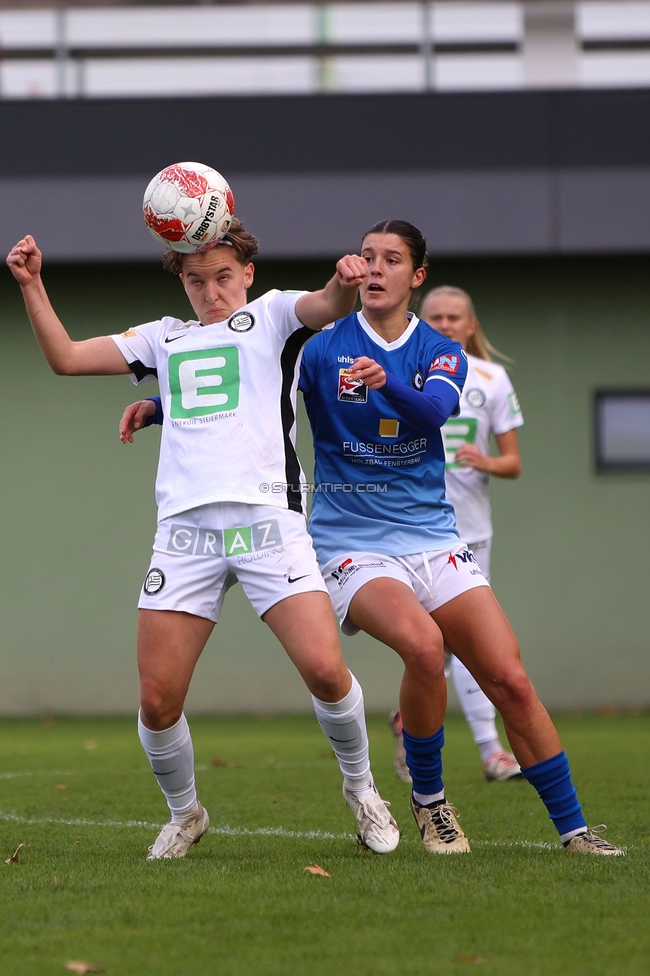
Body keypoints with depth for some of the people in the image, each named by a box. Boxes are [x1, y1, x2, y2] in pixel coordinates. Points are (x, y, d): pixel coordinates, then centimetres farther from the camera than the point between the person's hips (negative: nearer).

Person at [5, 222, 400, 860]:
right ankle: (184, 815, 21)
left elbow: (330, 306, -8)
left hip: (267, 520, -3)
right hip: (185, 530, 3)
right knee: (157, 700, -5)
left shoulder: (272, 315, 13)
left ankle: (361, 788, 10)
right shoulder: (164, 339, 23)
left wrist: (345, 285, -31)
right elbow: (66, 358, 23)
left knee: (324, 669, -17)